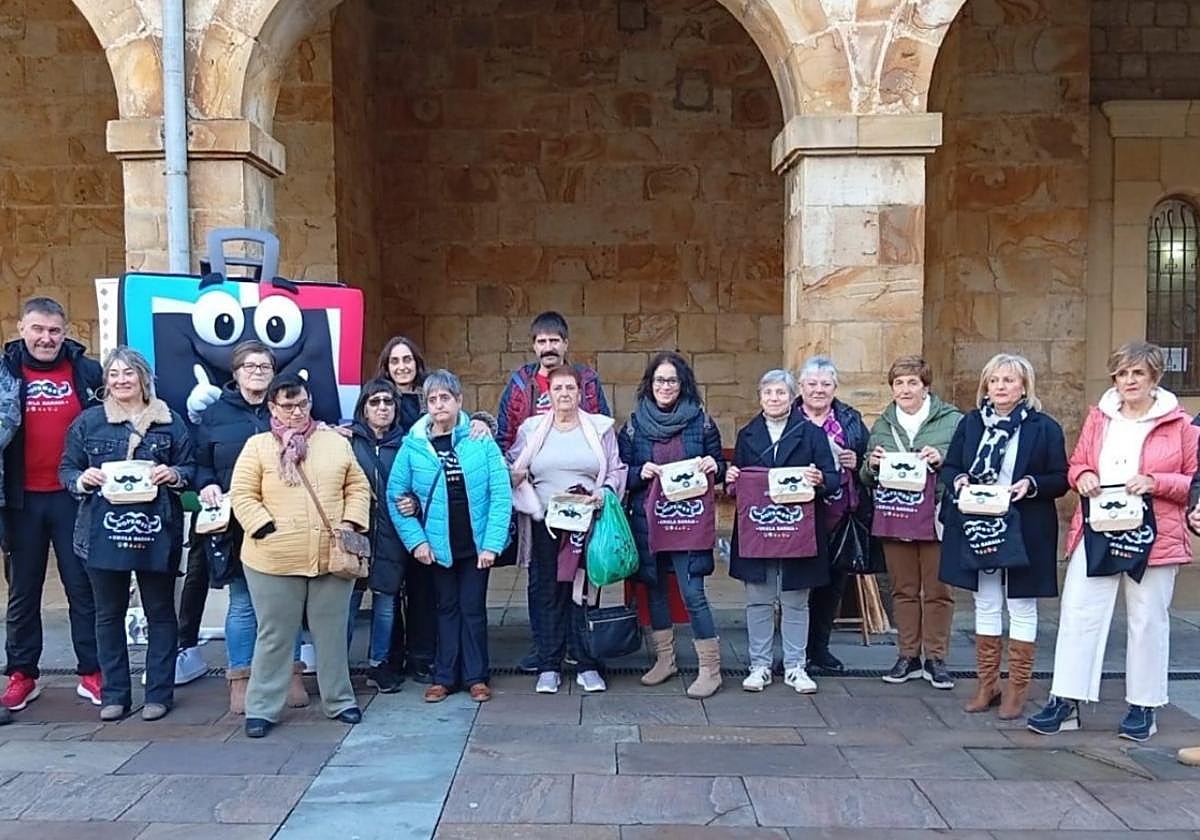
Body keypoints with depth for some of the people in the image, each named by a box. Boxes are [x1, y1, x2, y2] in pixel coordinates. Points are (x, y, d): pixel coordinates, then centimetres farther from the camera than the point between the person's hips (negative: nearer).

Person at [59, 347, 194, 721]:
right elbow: (66, 469, 8)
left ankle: (159, 693, 17)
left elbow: (190, 469, 6)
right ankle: (114, 694, 22)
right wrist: (82, 478, -13)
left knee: (160, 612, 7)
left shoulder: (170, 422, 5)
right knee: (109, 614, 9)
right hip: (103, 532, 1)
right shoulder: (88, 421, 6)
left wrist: (174, 475, -15)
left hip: (156, 532, -1)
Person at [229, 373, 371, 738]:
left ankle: (339, 700, 27)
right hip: (273, 561, -2)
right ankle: (262, 708, 19)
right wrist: (267, 529, -13)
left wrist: (351, 523, -2)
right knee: (274, 636, 8)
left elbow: (358, 487, 11)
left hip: (332, 558, 3)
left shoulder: (336, 442, 9)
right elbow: (243, 496, -3)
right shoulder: (258, 446, 1)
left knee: (332, 633, 12)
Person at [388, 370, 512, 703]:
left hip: (476, 543, -1)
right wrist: (416, 539, -8)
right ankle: (444, 677, 24)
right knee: (447, 608, 13)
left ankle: (476, 677, 21)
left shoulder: (481, 440, -8)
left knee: (473, 609, 8)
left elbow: (501, 493, -9)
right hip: (437, 545, 1)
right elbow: (395, 494, -2)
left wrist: (492, 543, -13)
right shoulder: (413, 444, -5)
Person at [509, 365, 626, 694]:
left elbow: (617, 471, 8)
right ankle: (548, 667, 12)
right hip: (544, 524, 1)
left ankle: (587, 666, 12)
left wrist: (604, 492, -11)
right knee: (546, 592, 2)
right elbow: (511, 465, 17)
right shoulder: (531, 428, 10)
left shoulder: (600, 427, 8)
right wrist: (514, 475, -5)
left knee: (584, 590, 1)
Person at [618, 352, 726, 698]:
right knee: (655, 588, 12)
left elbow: (721, 468, 9)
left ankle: (710, 669, 4)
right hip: (646, 518, 3)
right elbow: (620, 472, 6)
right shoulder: (635, 423, 4)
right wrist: (640, 473, -14)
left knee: (693, 593, -8)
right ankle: (664, 659, 27)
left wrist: (713, 467, -13)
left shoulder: (700, 421, 2)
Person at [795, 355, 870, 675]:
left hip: (839, 515, 3)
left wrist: (856, 462, -7)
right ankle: (796, 650, 11)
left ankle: (820, 647, 24)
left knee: (832, 582, 10)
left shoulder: (851, 420, 12)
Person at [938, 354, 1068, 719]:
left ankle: (1017, 689, 16)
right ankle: (986, 684, 22)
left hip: (1025, 533, -3)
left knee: (1021, 607, 6)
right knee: (986, 606, 12)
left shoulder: (1045, 428, -4)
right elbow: (948, 467, 10)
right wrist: (958, 480, -11)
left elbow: (1061, 479, -3)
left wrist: (1032, 484, -21)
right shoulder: (970, 423, 7)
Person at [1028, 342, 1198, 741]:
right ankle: (1065, 702, 5)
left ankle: (1143, 707, 22)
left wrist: (1154, 482, -15)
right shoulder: (1098, 416, 10)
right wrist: (1083, 476, -6)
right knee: (1077, 612, -1)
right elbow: (1075, 464, 17)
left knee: (1147, 619, 8)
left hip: (1152, 537, -2)